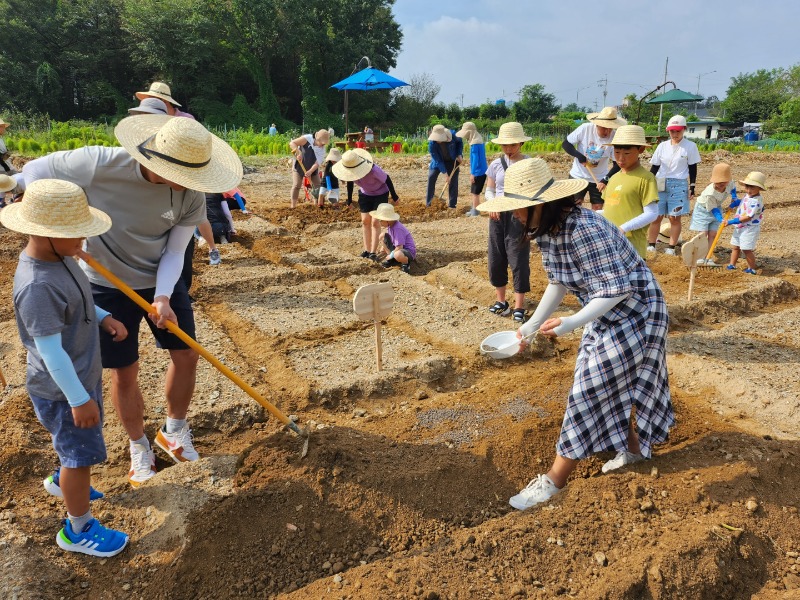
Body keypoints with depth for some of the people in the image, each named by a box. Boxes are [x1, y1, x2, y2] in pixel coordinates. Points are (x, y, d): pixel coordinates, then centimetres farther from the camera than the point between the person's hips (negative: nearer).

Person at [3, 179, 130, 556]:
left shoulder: (58, 257, -4)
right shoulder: (36, 287, -33)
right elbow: (51, 351, -29)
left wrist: (103, 318, -1)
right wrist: (78, 399, -23)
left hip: (82, 375, 9)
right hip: (63, 390, -9)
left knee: (74, 447, 31)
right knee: (81, 456, 8)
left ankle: (63, 481, 58)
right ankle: (78, 530, 28)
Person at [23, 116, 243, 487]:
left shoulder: (191, 194, -20)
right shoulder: (99, 164, -28)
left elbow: (174, 251, -15)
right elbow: (34, 172, -12)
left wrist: (163, 297, -29)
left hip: (162, 282, 3)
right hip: (108, 284, -3)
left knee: (186, 355, 6)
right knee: (124, 372, 5)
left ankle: (174, 433, 31)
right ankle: (139, 449, 29)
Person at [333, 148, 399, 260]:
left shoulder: (373, 170, -39)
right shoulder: (349, 170, -21)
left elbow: (387, 179, -24)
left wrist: (394, 196, -14)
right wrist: (349, 199, 7)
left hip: (380, 194, -5)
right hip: (365, 194, 5)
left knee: (375, 222, -10)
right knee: (365, 221, 1)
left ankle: (373, 252, -9)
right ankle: (367, 250, 7)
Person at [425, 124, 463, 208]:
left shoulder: (452, 136, -29)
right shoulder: (432, 144, -30)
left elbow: (460, 141, -4)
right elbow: (438, 161, -26)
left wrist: (459, 154, -14)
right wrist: (446, 174, -28)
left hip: (452, 161, 0)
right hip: (439, 161, 0)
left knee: (453, 181, -4)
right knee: (431, 177, -12)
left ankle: (452, 204, 4)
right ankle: (428, 202, -2)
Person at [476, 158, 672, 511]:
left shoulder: (585, 229, -33)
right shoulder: (545, 230, -5)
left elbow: (618, 287, -28)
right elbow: (559, 282, 6)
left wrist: (572, 323, -37)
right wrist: (532, 325, 3)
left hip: (633, 312, -8)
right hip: (604, 314, 9)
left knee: (591, 392, -5)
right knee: (614, 386, 19)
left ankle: (554, 481, 4)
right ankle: (633, 447, 43)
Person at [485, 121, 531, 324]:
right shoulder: (496, 164, 5)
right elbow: (489, 190, 11)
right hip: (498, 215, 4)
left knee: (518, 259, -5)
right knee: (496, 258, 8)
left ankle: (519, 306, 3)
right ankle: (501, 300, 24)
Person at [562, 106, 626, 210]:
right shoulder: (585, 129, -19)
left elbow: (617, 164, -12)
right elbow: (565, 144, -11)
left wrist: (606, 180, -26)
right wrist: (579, 156, -25)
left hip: (599, 179, 1)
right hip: (578, 176, -1)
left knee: (597, 210, 5)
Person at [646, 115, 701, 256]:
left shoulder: (690, 146, 0)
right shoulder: (662, 146, 7)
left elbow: (693, 169, 3)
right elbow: (654, 167, 10)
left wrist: (692, 187, -1)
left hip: (679, 185, -2)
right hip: (660, 185, 2)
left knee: (675, 218, 1)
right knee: (655, 216, 2)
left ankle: (671, 247, 8)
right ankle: (651, 245, 11)